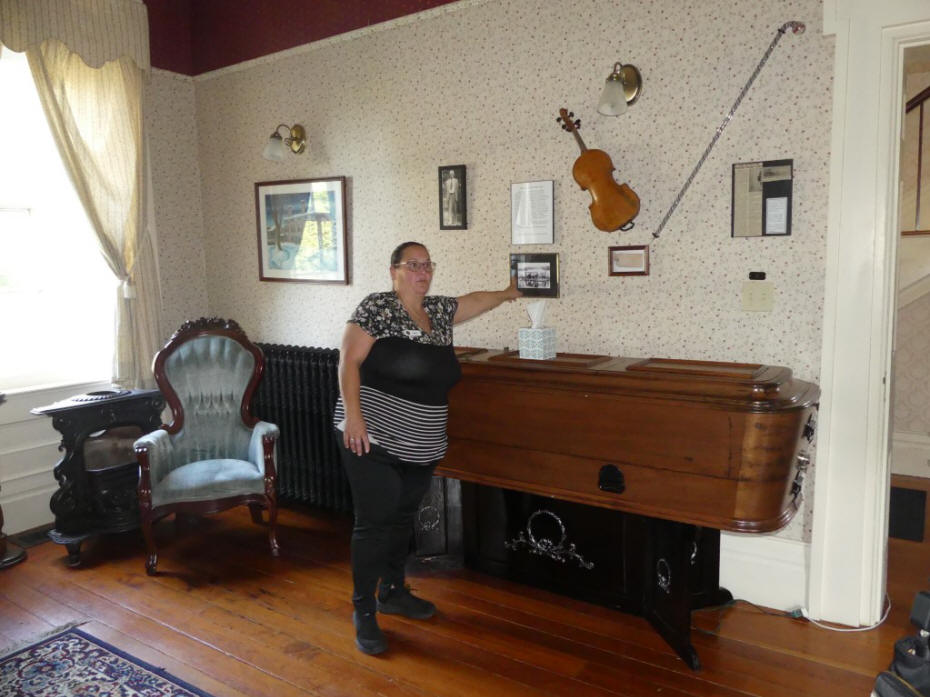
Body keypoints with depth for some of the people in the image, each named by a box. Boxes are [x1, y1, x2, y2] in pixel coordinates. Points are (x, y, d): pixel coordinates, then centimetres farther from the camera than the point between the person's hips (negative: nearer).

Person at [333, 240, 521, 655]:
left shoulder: (439, 311, 12)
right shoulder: (377, 307, -9)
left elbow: (475, 300, 31)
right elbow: (349, 362, -14)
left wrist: (507, 293, 41)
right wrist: (352, 414, -21)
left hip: (421, 448, 7)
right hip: (374, 441, -7)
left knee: (403, 520, 18)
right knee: (374, 523, -2)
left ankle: (393, 593, 35)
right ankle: (364, 613, 11)